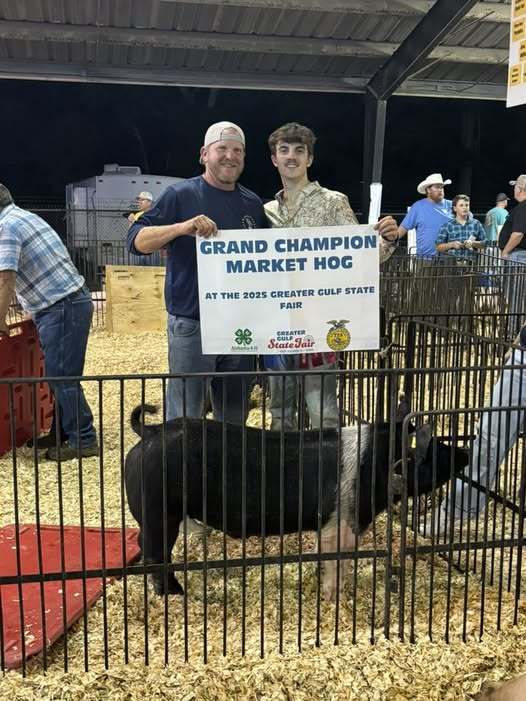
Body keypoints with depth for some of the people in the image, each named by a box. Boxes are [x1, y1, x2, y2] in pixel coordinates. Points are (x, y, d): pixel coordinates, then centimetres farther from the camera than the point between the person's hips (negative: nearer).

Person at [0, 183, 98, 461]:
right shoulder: (26, 216, 19)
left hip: (61, 307, -10)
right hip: (73, 300, 10)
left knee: (61, 376, -4)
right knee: (59, 375, 15)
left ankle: (83, 440, 2)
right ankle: (62, 433, 24)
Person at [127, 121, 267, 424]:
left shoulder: (253, 203, 12)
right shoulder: (181, 195, -2)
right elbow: (136, 240, -9)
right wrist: (182, 227, -24)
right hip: (191, 325, -4)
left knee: (235, 415, 15)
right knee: (185, 416, 1)